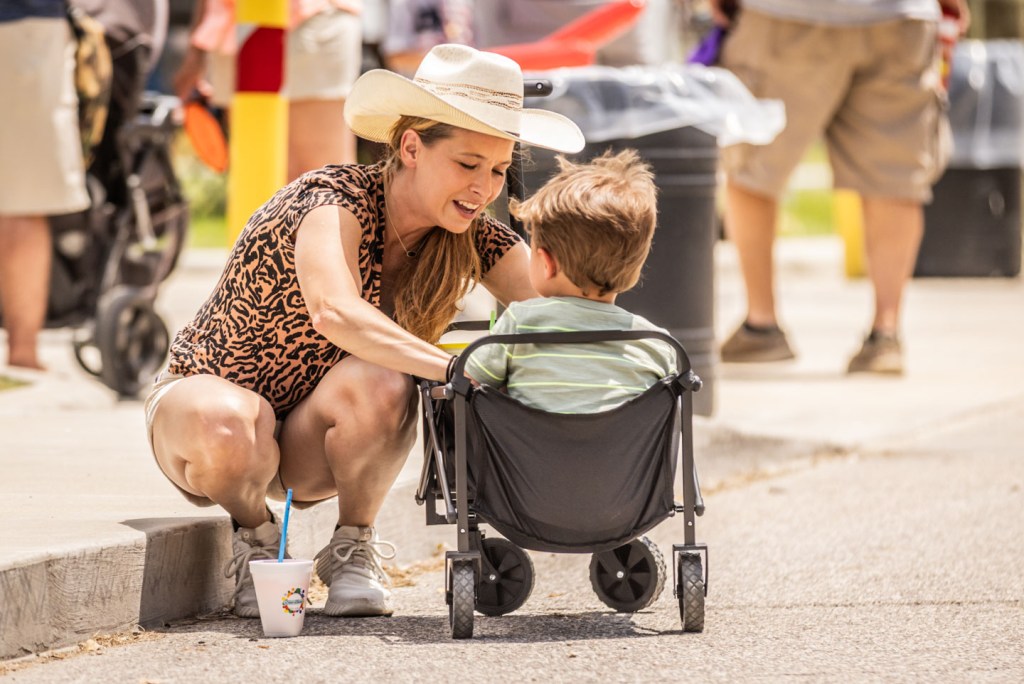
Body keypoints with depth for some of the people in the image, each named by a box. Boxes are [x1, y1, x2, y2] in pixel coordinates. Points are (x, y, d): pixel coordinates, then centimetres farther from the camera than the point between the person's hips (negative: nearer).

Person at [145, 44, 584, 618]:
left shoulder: (475, 239, -8)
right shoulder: (337, 201, -26)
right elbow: (335, 312, -46)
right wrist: (459, 369, -58)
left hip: (310, 443, 4)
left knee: (381, 385, -31)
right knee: (224, 427, -41)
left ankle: (354, 549, -6)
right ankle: (257, 538, -7)